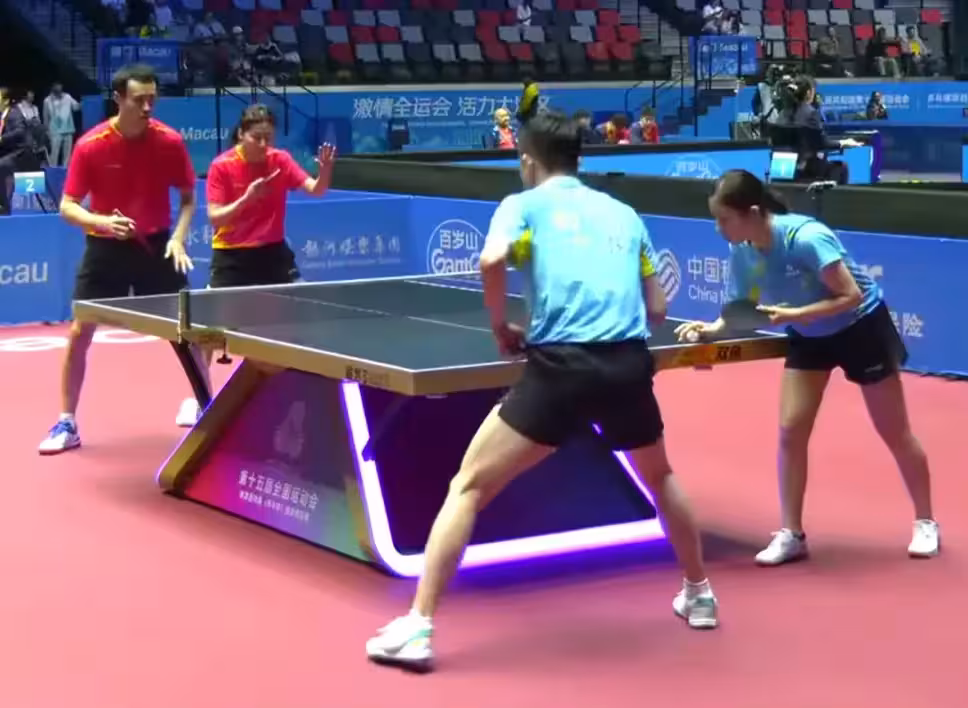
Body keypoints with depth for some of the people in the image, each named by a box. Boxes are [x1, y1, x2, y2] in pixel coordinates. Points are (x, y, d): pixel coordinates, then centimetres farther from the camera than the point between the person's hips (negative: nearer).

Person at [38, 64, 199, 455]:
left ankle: (199, 399, 31)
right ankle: (66, 423, 6)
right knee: (79, 332, -5)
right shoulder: (90, 145, -17)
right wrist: (101, 222, -32)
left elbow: (187, 198, 0)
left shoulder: (170, 142, -13)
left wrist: (178, 238, -16)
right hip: (105, 246, -1)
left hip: (155, 244, 1)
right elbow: (67, 206, -13)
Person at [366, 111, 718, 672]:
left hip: (561, 366, -4)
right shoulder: (624, 214, 23)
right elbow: (657, 309, 23)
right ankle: (699, 595, 44)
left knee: (469, 487, 4)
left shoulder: (524, 204, 11)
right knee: (660, 478, 33)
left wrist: (502, 328, 4)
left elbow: (492, 260, -11)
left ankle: (417, 628, -5)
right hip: (629, 365, 4)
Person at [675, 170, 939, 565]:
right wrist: (714, 328, -25)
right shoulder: (741, 253, -15)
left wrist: (792, 314, -38)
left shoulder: (805, 237, -35)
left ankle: (925, 523, 23)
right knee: (790, 431, -4)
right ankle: (791, 534, 5)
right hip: (809, 337, 5)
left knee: (894, 432, 6)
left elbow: (851, 296, -32)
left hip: (861, 327, -5)